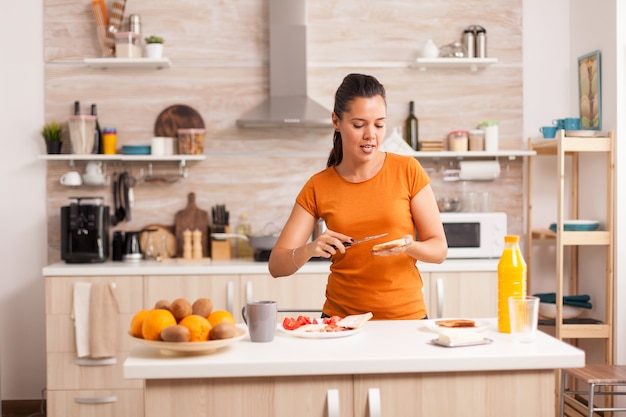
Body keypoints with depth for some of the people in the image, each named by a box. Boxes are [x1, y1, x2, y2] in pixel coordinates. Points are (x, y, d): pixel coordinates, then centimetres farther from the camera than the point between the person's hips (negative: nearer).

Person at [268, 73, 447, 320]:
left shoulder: (407, 171, -1)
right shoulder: (318, 188, 2)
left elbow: (439, 249, 1)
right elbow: (276, 265, -1)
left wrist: (409, 246, -19)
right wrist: (310, 249, -20)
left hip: (405, 316, 0)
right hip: (341, 319, 1)